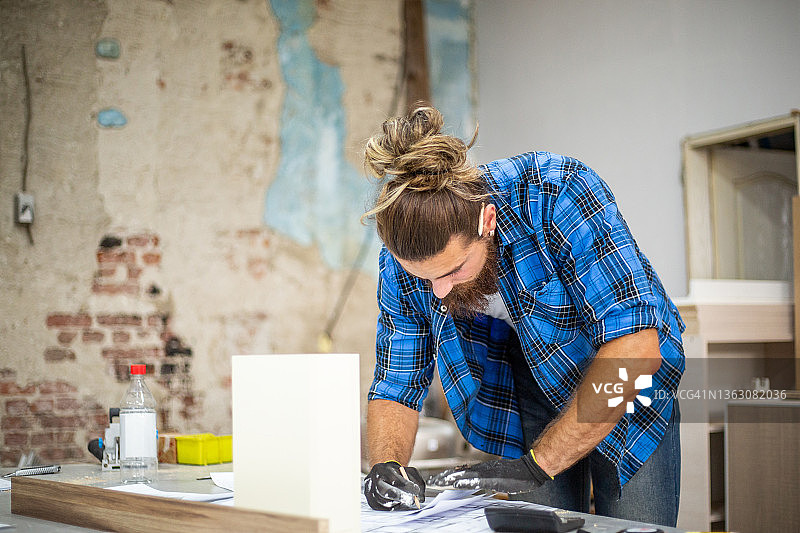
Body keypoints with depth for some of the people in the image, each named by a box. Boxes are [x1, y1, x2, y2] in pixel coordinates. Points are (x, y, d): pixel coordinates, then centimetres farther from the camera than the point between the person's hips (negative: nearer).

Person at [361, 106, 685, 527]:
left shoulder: (556, 194, -36)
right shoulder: (403, 262, -21)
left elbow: (636, 343, -40)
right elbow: (396, 387, -10)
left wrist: (536, 464, -39)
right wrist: (386, 464, -32)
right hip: (529, 393, 3)